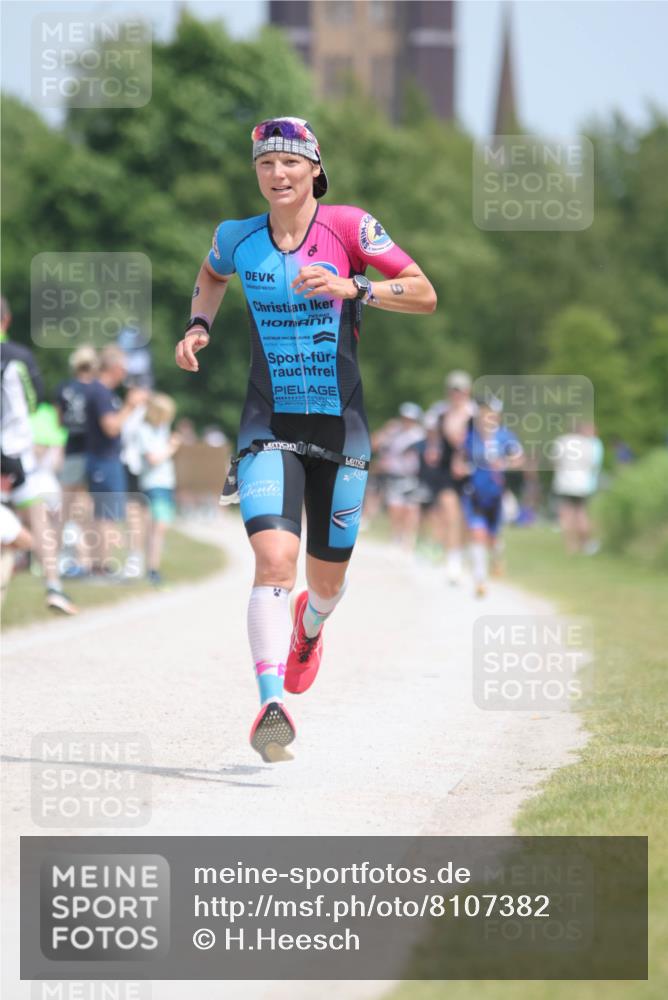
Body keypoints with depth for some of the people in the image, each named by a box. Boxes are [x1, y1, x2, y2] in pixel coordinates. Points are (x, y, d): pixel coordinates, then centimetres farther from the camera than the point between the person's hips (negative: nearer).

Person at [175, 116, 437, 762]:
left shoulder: (348, 227, -7)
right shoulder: (237, 238, 1)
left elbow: (425, 296, -9)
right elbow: (211, 277, 25)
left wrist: (352, 288, -23)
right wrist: (199, 327, 7)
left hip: (340, 425, 0)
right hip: (270, 424, 0)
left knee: (327, 577, 13)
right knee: (274, 558, -22)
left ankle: (308, 627, 51)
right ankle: (271, 704, -28)